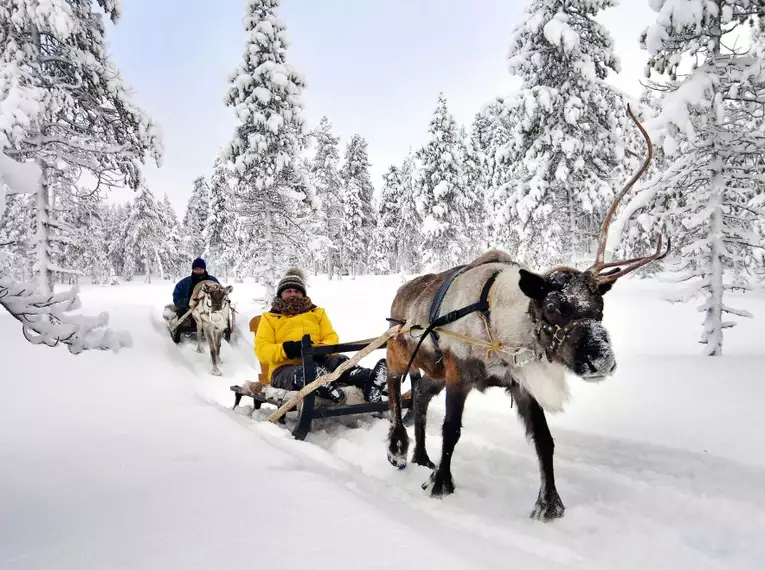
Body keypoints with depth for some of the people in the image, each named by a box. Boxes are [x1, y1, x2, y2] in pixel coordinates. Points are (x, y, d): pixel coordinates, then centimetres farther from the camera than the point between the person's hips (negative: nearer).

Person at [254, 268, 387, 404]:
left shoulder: (317, 312, 24)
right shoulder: (270, 317, 17)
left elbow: (332, 339, 14)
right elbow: (262, 350, 4)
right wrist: (287, 349, -17)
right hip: (285, 369, -2)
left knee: (339, 361, -31)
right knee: (303, 372, -39)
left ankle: (368, 381, -61)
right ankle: (335, 394, -69)